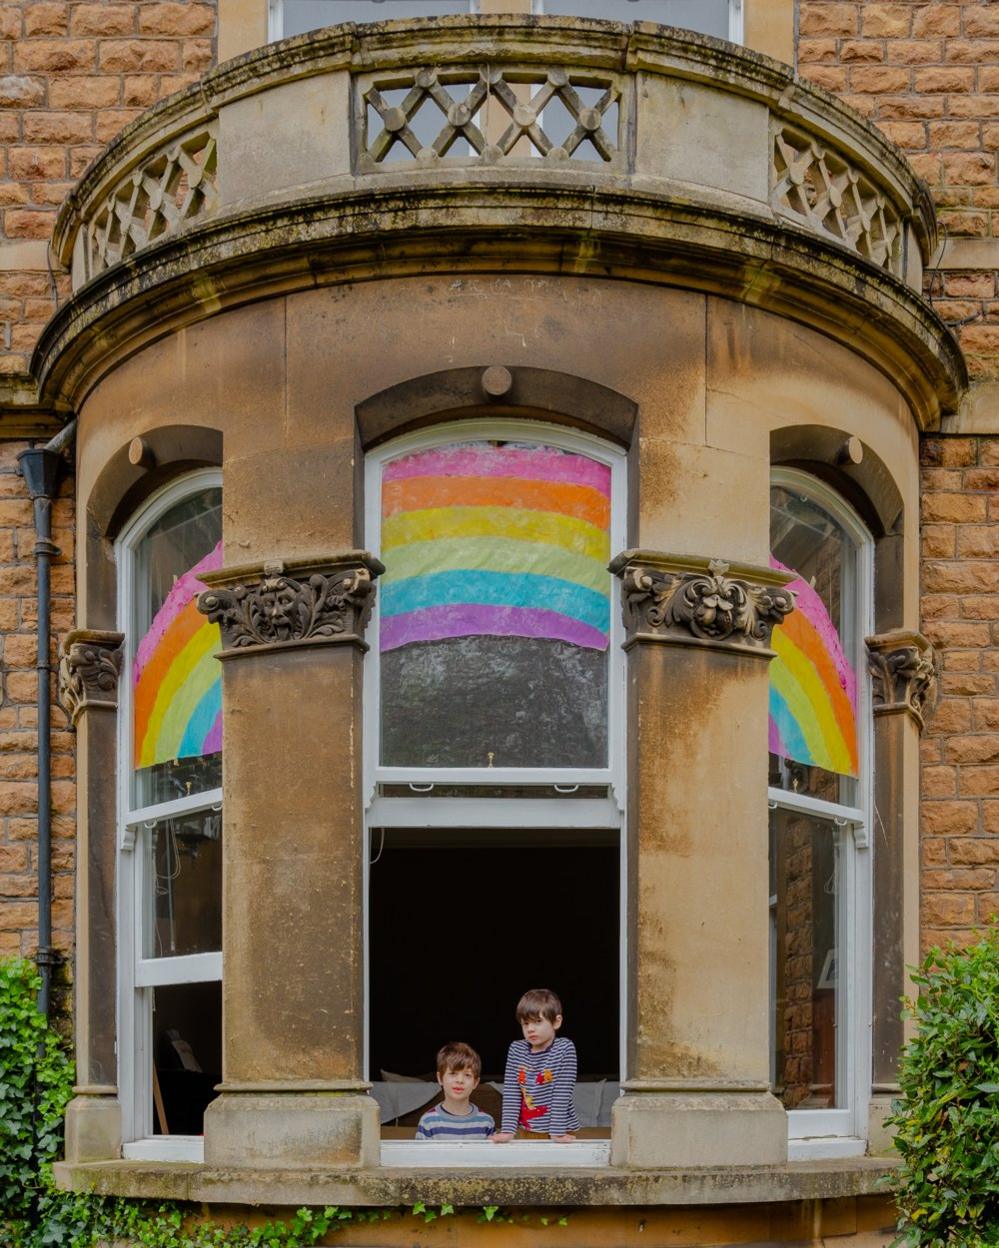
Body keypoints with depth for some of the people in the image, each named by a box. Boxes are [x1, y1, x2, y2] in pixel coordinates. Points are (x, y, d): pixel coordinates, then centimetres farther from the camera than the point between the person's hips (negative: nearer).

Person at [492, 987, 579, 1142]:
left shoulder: (565, 1048, -7)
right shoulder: (516, 1049, 2)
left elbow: (562, 1092, -12)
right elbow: (510, 1093, -2)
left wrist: (557, 1132, -17)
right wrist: (508, 1129, -11)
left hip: (557, 1133, -3)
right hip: (525, 1130, 3)